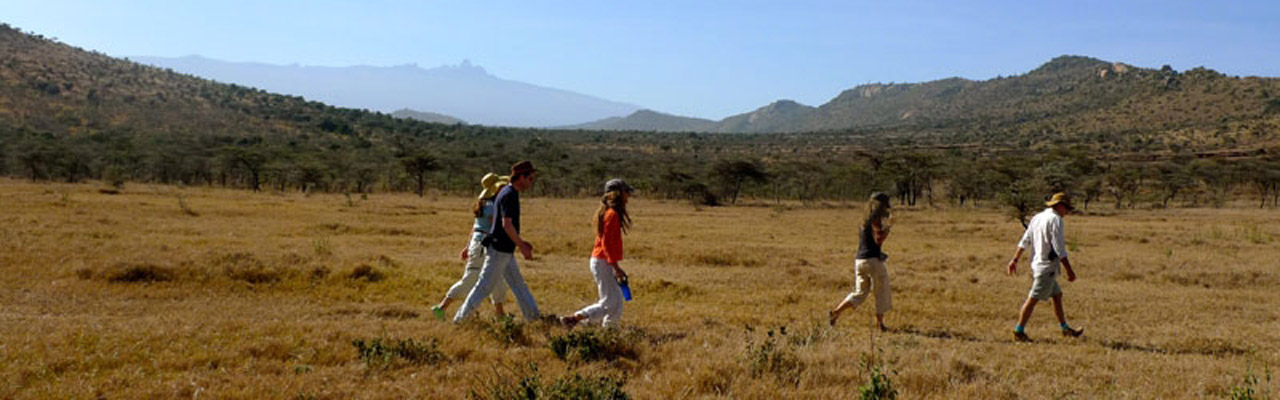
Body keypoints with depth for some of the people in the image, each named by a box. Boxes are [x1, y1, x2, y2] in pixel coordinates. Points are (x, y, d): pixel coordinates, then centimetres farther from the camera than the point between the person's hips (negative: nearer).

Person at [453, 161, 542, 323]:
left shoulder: (507, 193, 14)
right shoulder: (509, 195, -17)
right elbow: (506, 224, -25)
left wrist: (521, 242, 21)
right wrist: (522, 246, -21)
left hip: (505, 251, 10)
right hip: (498, 250, -10)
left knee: (518, 284, 12)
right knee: (485, 286, -3)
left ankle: (533, 316, 18)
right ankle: (461, 318, 4)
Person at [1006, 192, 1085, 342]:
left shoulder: (1037, 217, 13)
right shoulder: (1055, 219, -14)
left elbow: (1024, 241, 14)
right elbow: (1059, 248, -17)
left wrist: (1015, 260, 17)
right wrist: (1069, 270, -14)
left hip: (1037, 264, 10)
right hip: (1047, 266, -10)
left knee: (1057, 295, 18)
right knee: (1033, 299, -7)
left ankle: (1065, 329, 26)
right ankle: (1019, 331, -6)